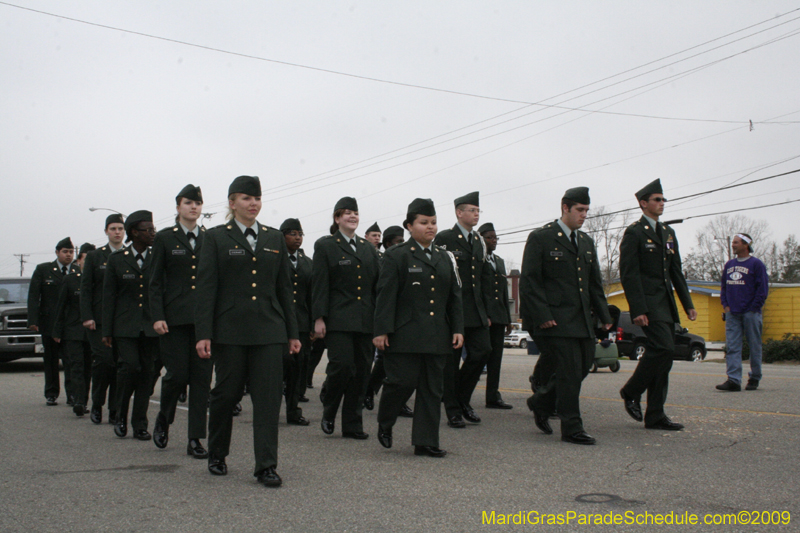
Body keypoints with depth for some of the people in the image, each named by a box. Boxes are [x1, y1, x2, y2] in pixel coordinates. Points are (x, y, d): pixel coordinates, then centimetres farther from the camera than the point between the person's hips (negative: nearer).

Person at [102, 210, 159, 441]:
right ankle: (121, 416, 7)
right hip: (125, 326, -2)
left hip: (150, 327, 2)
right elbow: (108, 296, 5)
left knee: (147, 373, 2)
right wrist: (106, 331, 0)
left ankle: (140, 424, 10)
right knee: (130, 366, -15)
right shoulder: (116, 260, 5)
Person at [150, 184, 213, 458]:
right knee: (177, 374, -5)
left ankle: (195, 438, 5)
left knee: (202, 376, -1)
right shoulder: (165, 238, 5)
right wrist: (157, 317, -8)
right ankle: (163, 418, 25)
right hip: (175, 317, -2)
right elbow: (155, 282, 2)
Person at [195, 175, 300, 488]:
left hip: (269, 331, 2)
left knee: (269, 397, -3)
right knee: (226, 394, 7)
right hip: (229, 330, -2)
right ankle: (217, 456, 28)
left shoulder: (275, 238, 12)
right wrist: (203, 334, -10)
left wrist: (292, 332, 11)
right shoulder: (217, 238, 3)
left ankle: (266, 466, 1)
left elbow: (285, 288, 14)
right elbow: (205, 289, -2)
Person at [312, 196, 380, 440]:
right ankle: (328, 413, 12)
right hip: (338, 319, -5)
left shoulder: (368, 248, 17)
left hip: (365, 321, 5)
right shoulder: (325, 246, 4)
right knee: (342, 366, -14)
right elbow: (320, 285, -3)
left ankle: (352, 425, 13)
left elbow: (377, 285, 16)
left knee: (361, 371, 4)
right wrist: (319, 318, -11)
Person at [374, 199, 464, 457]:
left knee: (432, 389, 5)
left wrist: (458, 329, 8)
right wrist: (381, 331, -12)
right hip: (405, 336, -5)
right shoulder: (397, 256, 0)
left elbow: (455, 297, 16)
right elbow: (386, 296, -6)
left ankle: (426, 442, 12)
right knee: (403, 382, -6)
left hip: (437, 337, 5)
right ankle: (384, 424, 21)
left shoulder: (446, 258, 16)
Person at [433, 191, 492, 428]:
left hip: (475, 311, 6)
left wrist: (486, 311, 14)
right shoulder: (444, 239, -5)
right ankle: (453, 411, 9)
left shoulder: (479, 242, 16)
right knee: (451, 359, 0)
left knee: (482, 350, -3)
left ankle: (462, 398, 16)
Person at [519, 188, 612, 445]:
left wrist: (604, 315, 11)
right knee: (569, 370, -8)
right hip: (555, 318, -7)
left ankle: (541, 403, 29)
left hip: (582, 318, 8)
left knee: (583, 366, 8)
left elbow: (595, 283, 22)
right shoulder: (541, 238, -4)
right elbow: (529, 281, -9)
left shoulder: (586, 242, 18)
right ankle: (571, 428, 2)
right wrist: (542, 316, -17)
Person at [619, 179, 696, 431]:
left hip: (666, 303, 8)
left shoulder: (668, 233, 19)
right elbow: (629, 274, -12)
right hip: (648, 302, -8)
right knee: (663, 349, -19)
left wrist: (688, 303, 14)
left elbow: (676, 271, 21)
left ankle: (655, 416, 10)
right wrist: (638, 310, -19)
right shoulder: (634, 233, -5)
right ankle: (631, 391, 1)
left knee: (660, 354, 6)